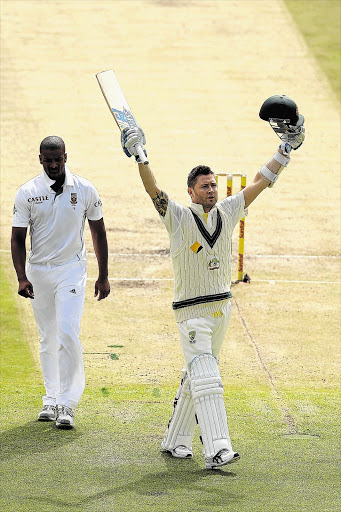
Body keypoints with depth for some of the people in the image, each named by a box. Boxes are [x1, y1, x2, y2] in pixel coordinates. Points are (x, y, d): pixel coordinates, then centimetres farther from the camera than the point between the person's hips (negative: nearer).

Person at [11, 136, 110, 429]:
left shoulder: (85, 190, -2)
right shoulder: (27, 193, -3)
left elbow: (98, 232, 7)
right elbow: (18, 239, -1)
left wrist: (103, 276, 6)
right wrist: (21, 278, -13)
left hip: (72, 270, -2)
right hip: (39, 270, 2)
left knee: (68, 334, -14)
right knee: (48, 339, 9)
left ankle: (68, 404, -13)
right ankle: (51, 399, 20)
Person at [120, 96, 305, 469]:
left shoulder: (228, 213, 5)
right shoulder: (179, 218, -9)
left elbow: (260, 183, 9)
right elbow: (154, 191, -23)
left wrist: (285, 150, 6)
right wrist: (139, 158, -37)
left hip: (222, 307, 6)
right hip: (192, 311, -6)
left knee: (195, 378, 14)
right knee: (205, 378, -16)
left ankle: (176, 440, 26)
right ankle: (217, 450, -25)